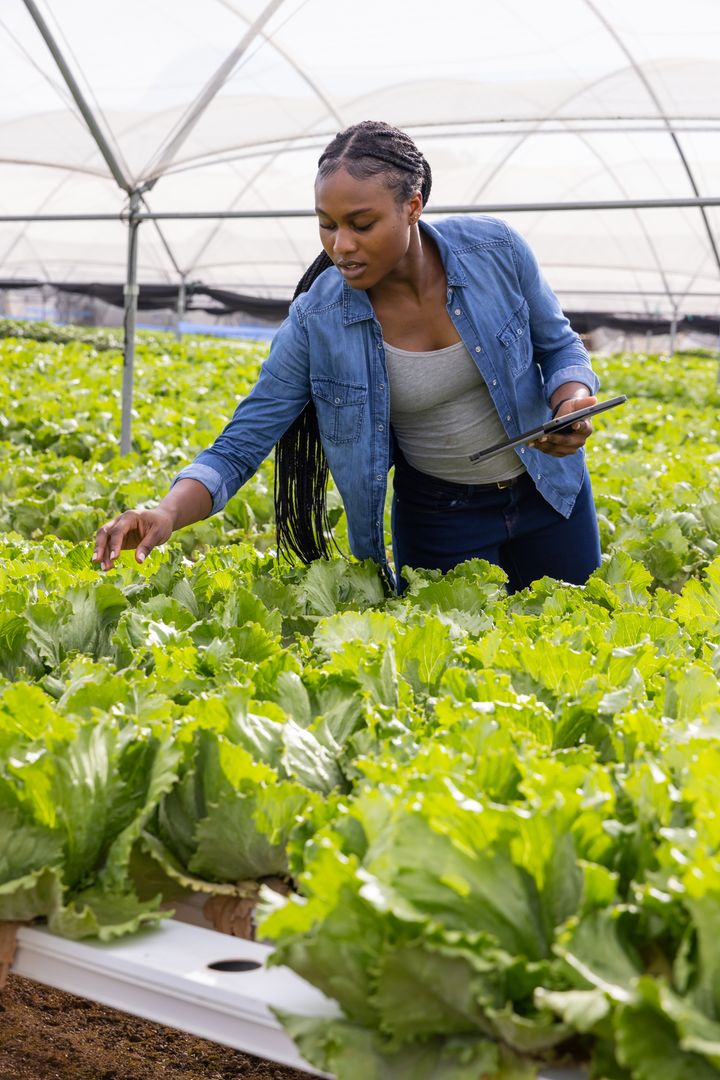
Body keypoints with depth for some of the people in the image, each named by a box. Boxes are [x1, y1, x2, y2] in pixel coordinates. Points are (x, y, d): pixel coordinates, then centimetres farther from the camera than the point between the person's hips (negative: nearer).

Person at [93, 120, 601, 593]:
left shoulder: (496, 250, -19)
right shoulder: (317, 321, -21)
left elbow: (560, 346, -2)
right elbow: (240, 446, -18)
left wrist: (571, 404, -25)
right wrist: (168, 512, -37)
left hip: (548, 489, 1)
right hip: (440, 515, -1)